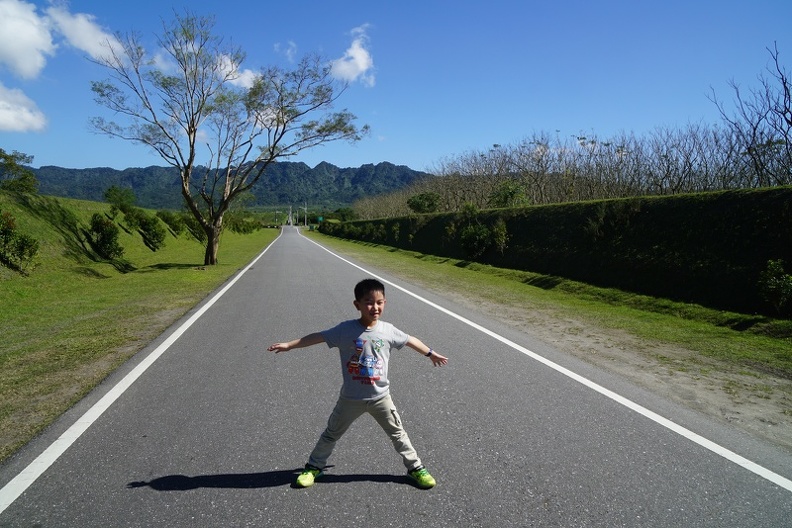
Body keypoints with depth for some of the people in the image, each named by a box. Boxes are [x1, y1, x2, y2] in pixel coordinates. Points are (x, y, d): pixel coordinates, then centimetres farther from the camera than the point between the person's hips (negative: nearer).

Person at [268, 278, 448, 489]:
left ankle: (416, 468, 31)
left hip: (381, 396, 1)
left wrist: (431, 353, 16)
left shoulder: (388, 330, -10)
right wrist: (289, 344, -17)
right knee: (331, 434, 15)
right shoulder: (345, 329, -17)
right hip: (351, 398, -1)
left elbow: (410, 340, 5)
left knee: (397, 433, 13)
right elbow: (318, 337, -14)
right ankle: (314, 467, 36)